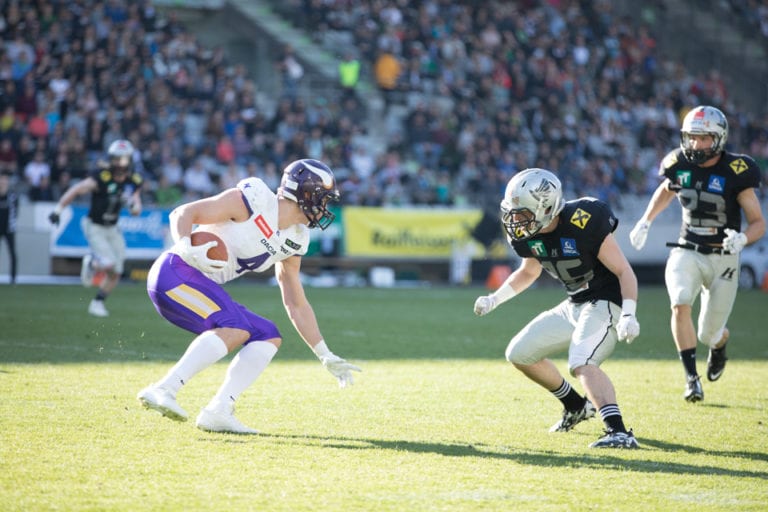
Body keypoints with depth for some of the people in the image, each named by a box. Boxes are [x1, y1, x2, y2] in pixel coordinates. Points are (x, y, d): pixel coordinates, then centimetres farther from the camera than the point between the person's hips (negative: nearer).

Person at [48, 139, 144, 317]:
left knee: (115, 274, 4)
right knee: (108, 264, -20)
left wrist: (135, 207, -22)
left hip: (112, 229, 6)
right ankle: (91, 263, 14)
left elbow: (137, 209, 2)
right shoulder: (102, 178, -22)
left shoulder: (134, 181, -5)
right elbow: (75, 190, -16)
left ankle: (98, 302, 23)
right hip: (95, 227, -6)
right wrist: (58, 209, -20)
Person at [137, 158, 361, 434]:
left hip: (202, 288, 9)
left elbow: (296, 305, 19)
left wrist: (326, 357, 17)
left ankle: (217, 413, -6)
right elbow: (182, 214, -13)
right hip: (174, 274, -9)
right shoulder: (255, 199, -13)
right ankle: (162, 390, -32)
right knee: (236, 328, -27)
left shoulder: (293, 241, 12)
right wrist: (186, 248, -33)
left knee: (269, 337, 3)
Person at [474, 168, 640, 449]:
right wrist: (494, 299, 9)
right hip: (574, 306, 9)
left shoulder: (585, 223, -26)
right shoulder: (526, 234, -4)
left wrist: (628, 315, -33)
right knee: (520, 354, 14)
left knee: (582, 364, -31)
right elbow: (529, 272, 18)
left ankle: (619, 433, -39)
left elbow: (624, 272, -21)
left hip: (606, 302, -9)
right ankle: (577, 406, 30)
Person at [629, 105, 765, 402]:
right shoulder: (681, 165, -3)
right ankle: (691, 378, -19)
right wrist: (645, 221, 15)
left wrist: (743, 238, -32)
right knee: (680, 305, -27)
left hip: (723, 258, -2)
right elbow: (666, 189, 23)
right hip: (687, 252, 2)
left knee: (709, 334, 4)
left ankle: (719, 343, 44)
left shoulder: (735, 172, -15)